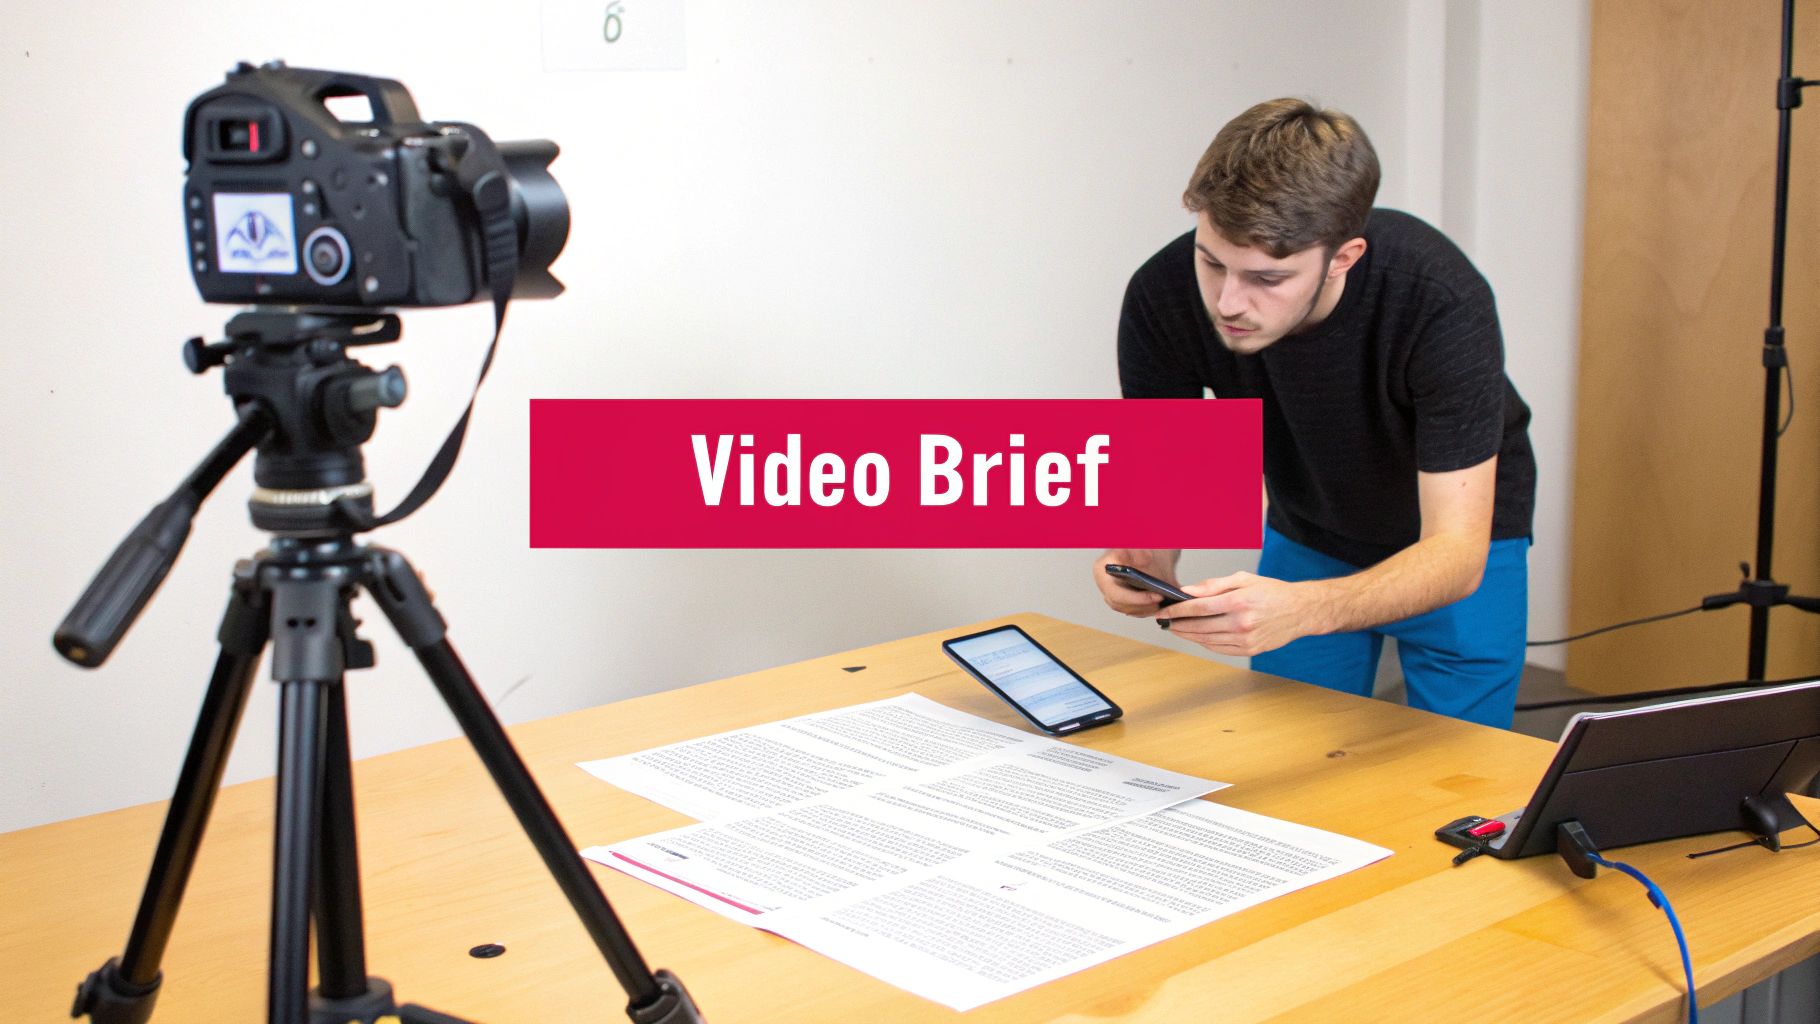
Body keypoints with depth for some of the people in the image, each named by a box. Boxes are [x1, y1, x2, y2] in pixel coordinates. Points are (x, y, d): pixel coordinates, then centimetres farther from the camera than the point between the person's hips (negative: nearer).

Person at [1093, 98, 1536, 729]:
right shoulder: (1163, 296, -27)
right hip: (1305, 540, 3)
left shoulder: (1441, 303, -36)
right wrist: (1145, 558, -40)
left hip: (1460, 541, -2)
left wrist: (1301, 608, -55)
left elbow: (1456, 555, -37)